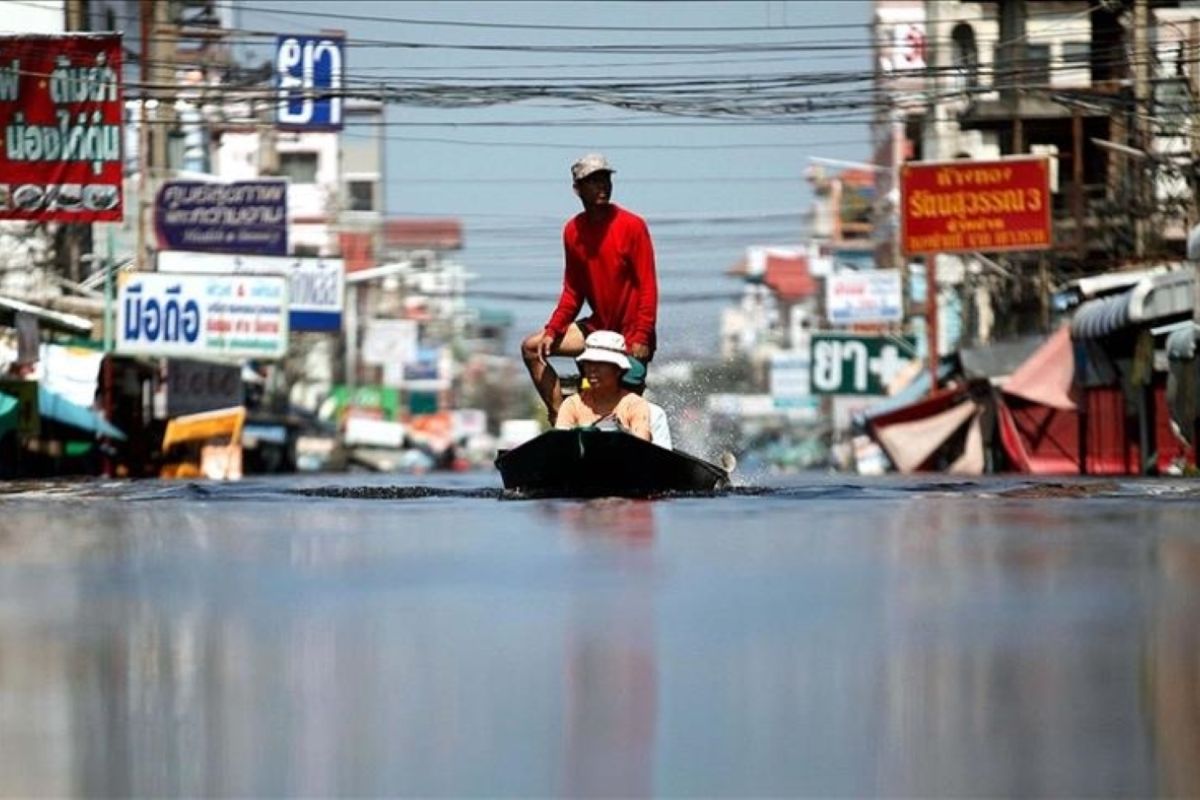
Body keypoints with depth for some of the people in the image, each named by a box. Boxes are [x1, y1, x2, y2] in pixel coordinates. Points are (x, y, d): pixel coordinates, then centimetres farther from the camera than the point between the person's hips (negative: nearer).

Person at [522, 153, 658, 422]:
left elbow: (648, 287, -14)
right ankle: (561, 418, -5)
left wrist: (642, 338, -22)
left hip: (631, 332, -6)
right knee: (533, 348, 0)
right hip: (598, 327, 6)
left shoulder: (632, 226, -12)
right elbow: (573, 291, 11)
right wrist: (552, 331, -3)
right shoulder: (573, 231, 4)